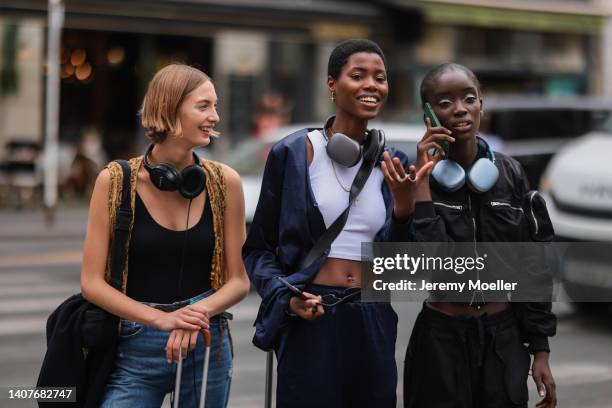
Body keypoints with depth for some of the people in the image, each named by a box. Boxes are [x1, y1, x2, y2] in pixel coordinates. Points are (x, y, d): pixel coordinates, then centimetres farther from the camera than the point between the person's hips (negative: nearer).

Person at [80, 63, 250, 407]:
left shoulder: (224, 182, -1)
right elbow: (93, 282, -6)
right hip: (135, 350, -2)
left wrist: (200, 312, -16)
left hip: (207, 344, 2)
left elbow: (238, 280, 4)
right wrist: (162, 318, -18)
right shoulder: (115, 181, -6)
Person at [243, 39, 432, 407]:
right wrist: (286, 297, -14)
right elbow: (259, 247, 2)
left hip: (373, 324, 4)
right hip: (310, 324, -3)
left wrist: (404, 204, -10)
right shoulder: (293, 153, -4)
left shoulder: (392, 164, 6)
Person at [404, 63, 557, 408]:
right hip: (441, 341, -3)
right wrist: (423, 178, -24)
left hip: (505, 340, 3)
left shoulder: (510, 173, 1)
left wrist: (541, 352, 2)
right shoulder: (417, 175, -8)